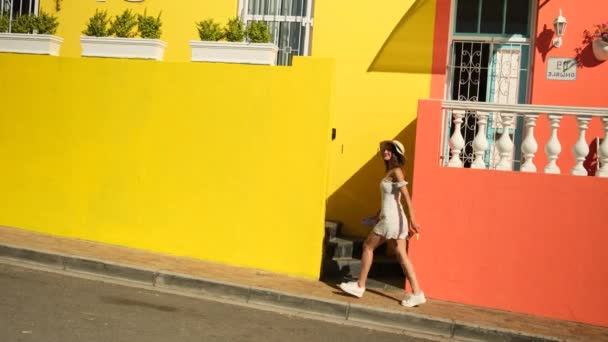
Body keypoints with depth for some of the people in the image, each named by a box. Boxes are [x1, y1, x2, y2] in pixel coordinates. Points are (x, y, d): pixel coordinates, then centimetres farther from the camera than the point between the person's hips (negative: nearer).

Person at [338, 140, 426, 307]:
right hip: (391, 218, 9)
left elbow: (407, 198, -19)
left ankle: (360, 286, 13)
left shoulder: (396, 171, -12)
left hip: (392, 219, -9)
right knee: (401, 255, 6)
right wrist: (379, 214, 29)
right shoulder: (390, 171, 15)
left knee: (368, 246, 4)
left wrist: (412, 221, -25)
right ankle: (417, 293, 4)